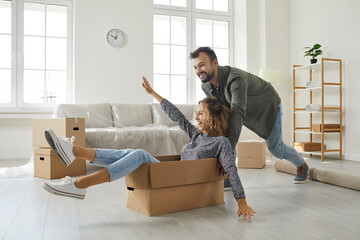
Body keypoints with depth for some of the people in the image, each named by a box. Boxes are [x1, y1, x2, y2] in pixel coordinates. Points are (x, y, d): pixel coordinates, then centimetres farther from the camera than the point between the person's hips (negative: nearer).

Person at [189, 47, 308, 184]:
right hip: (247, 109, 6)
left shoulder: (236, 79, -43)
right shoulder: (206, 86, -19)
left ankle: (302, 165, 34)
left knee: (274, 147, 2)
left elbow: (237, 113, -52)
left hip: (268, 107, -5)